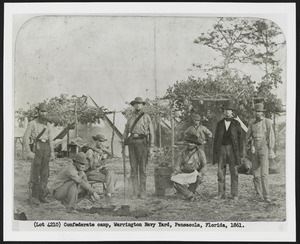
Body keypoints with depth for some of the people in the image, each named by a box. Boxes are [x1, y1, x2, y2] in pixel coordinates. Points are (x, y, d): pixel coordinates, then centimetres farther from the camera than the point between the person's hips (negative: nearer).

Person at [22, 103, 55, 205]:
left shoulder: (48, 124, 13)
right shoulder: (32, 123, -3)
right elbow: (25, 138, -7)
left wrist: (52, 152, 6)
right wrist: (28, 152, -17)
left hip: (46, 148, 5)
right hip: (36, 148, -5)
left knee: (45, 173, 4)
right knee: (35, 173, -4)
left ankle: (42, 196, 11)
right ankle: (34, 197, 1)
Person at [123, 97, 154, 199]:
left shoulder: (146, 117, 9)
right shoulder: (130, 119, 19)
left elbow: (151, 132, 5)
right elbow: (125, 132, 21)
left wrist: (151, 147, -2)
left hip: (142, 142, -3)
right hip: (132, 143, 3)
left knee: (142, 168, -3)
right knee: (133, 168, 0)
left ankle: (142, 193, 1)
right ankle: (135, 192, 3)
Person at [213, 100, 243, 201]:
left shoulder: (236, 124, 3)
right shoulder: (219, 124, 9)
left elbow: (240, 139, 3)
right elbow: (216, 139, 10)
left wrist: (240, 153, -3)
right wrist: (215, 153, 4)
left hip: (232, 149, -2)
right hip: (221, 149, 2)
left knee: (234, 172, 0)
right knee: (220, 172, 0)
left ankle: (235, 195, 6)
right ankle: (221, 194, 5)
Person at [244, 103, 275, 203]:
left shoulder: (268, 122, -5)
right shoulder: (252, 123, 8)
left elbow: (271, 137, -8)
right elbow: (248, 136, 14)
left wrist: (271, 150, -15)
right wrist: (244, 149, 11)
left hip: (264, 149, -4)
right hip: (254, 150, 5)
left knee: (264, 173, -14)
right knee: (255, 174, 5)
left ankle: (266, 196, -11)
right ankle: (259, 195, 14)